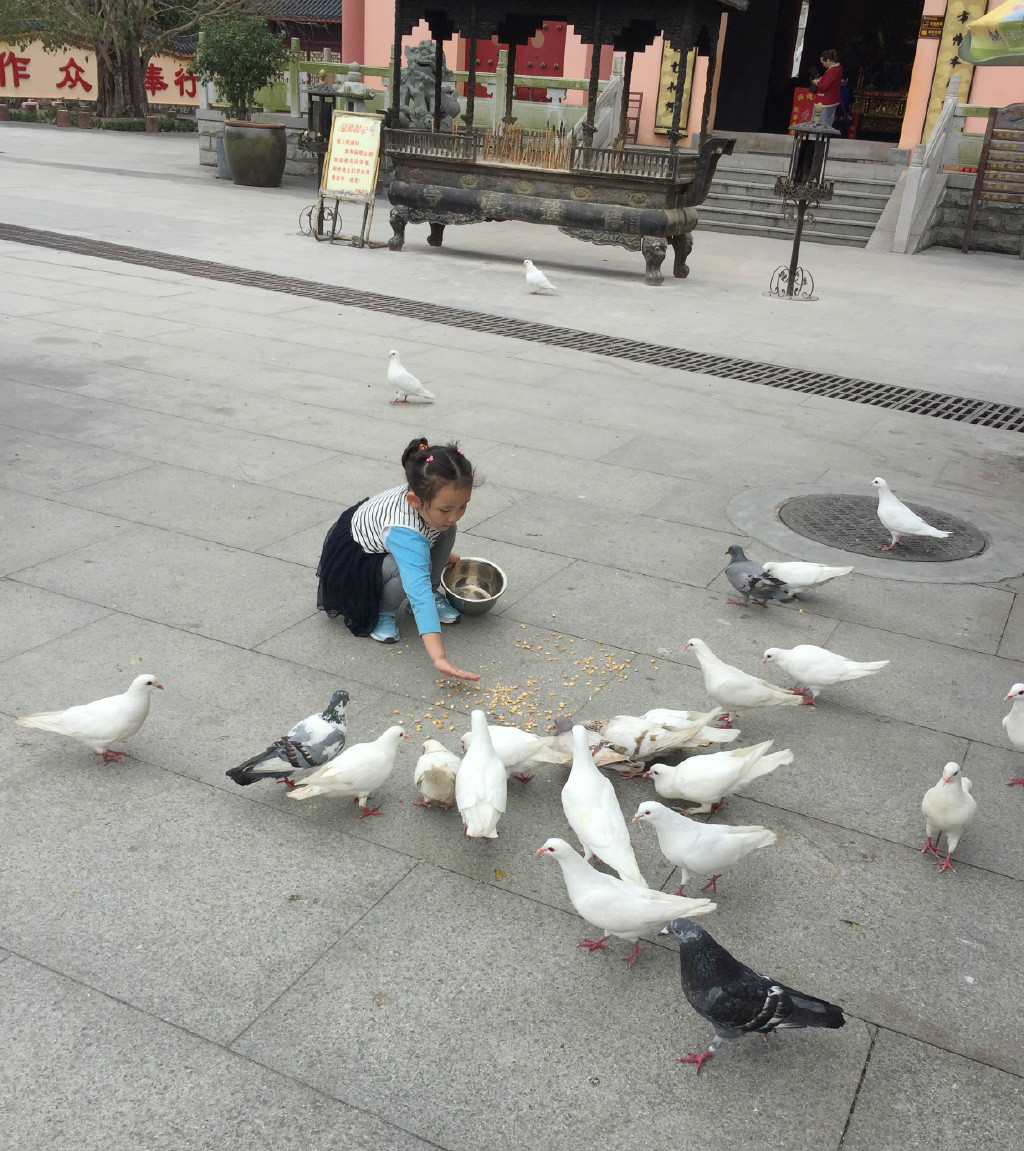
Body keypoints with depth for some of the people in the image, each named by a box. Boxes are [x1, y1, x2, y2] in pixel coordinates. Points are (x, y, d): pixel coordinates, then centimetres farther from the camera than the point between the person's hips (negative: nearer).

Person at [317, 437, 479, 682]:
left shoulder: (427, 495, -22)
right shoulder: (404, 532, -45)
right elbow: (418, 591, -55)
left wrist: (444, 554, 23)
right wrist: (439, 658, -64)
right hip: (352, 559, -8)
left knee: (446, 531, -9)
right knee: (410, 568, -36)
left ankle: (433, 594, 9)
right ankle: (384, 613, -6)